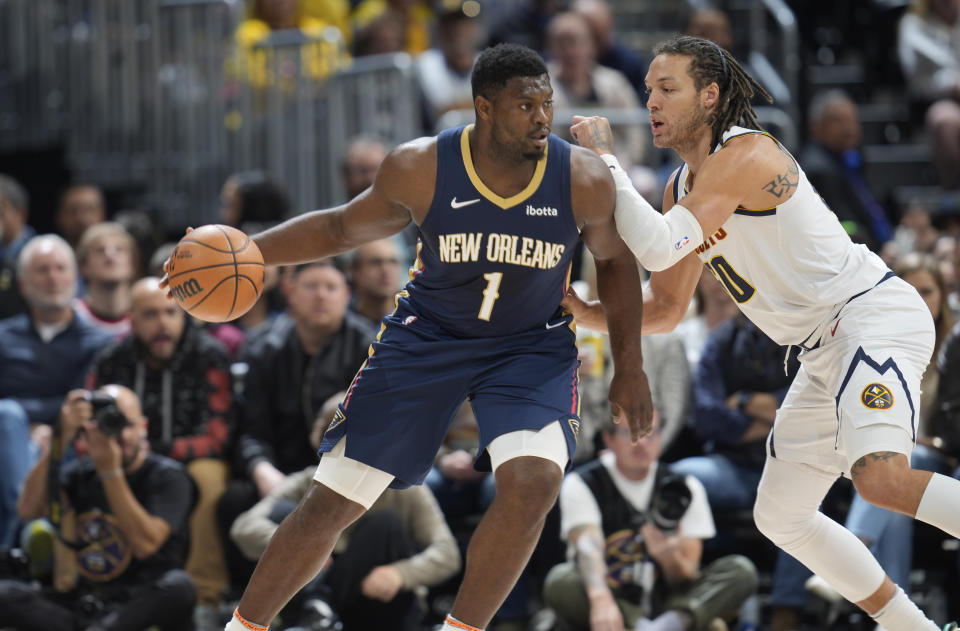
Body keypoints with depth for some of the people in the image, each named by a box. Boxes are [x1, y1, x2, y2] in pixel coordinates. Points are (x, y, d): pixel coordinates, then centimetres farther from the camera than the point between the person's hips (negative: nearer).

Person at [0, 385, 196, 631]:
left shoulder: (166, 476, -1)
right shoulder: (79, 474, 11)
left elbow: (145, 545, -17)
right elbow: (28, 509, -8)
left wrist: (110, 471, -17)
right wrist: (58, 442, -14)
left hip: (141, 607, -3)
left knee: (179, 585, -37)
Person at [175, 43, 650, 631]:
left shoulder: (584, 180, -20)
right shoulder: (420, 168, -19)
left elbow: (616, 260, 1)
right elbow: (343, 228, -1)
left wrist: (630, 368, 0)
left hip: (533, 348, 0)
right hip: (427, 337, 0)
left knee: (532, 483, -28)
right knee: (331, 502, 0)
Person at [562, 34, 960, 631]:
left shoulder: (745, 155, -16)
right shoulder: (683, 187, 13)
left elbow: (658, 247, -27)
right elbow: (665, 309, 18)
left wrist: (605, 158, -17)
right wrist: (585, 314, 2)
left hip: (876, 312, -10)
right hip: (826, 350, 10)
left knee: (880, 476, -34)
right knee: (781, 516, 14)